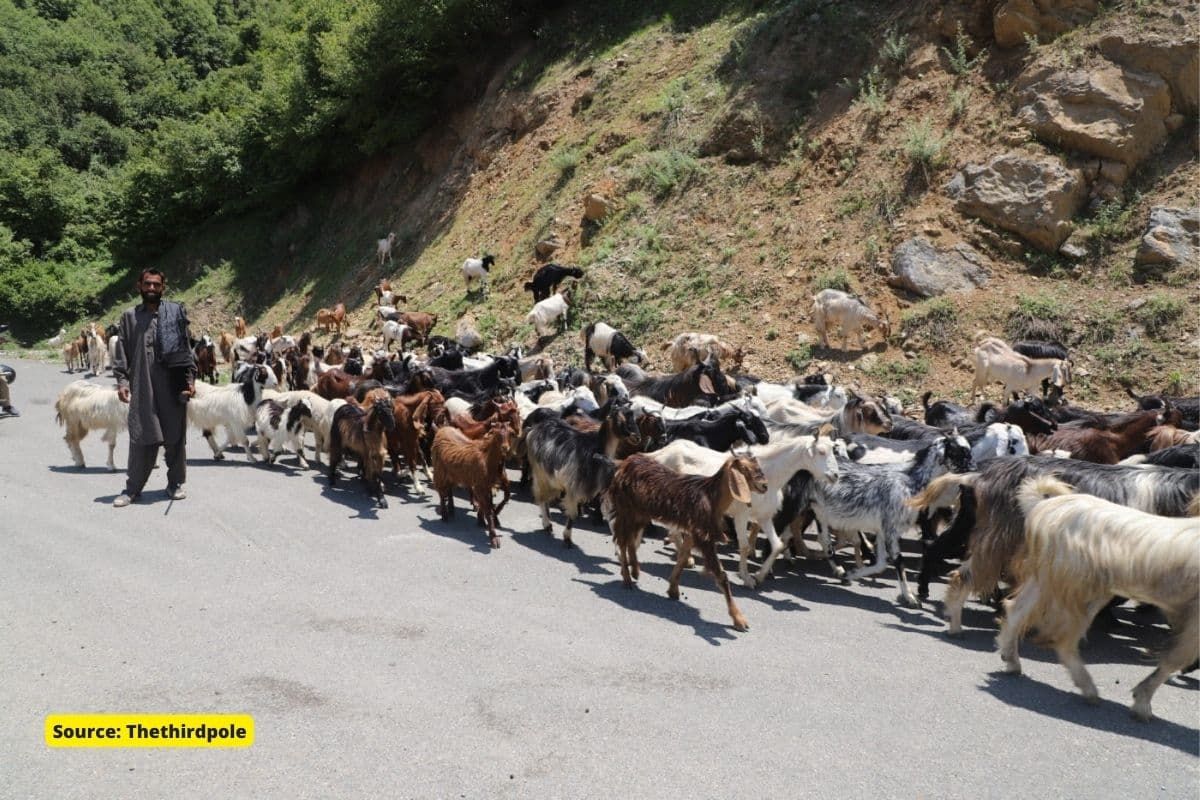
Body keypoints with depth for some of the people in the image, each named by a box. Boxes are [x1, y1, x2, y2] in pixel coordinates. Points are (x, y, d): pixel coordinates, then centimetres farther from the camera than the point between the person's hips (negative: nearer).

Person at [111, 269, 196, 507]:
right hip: (142, 386, 0)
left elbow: (186, 346, 5)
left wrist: (190, 378, -2)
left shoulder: (175, 312, 7)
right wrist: (122, 381, -2)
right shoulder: (130, 317, 11)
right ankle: (133, 487, 9)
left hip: (172, 384, 0)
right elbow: (122, 353, 9)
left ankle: (176, 483, 18)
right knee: (141, 437, -1)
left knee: (175, 436, 5)